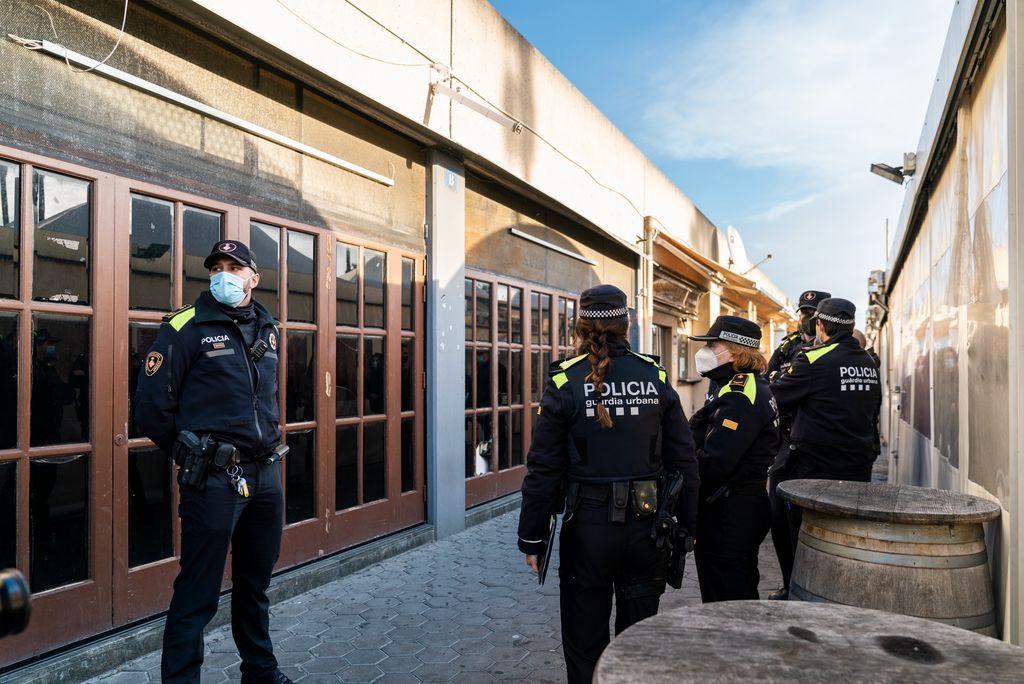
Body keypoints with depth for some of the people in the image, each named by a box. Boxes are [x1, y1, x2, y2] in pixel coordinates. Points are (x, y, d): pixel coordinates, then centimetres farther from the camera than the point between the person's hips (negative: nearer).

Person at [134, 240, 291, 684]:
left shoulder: (267, 329, 11)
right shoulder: (187, 327, -7)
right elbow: (152, 406, -7)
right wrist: (191, 454, 1)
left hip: (266, 475, 6)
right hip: (213, 478, -6)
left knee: (256, 584, 20)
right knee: (197, 595, 1)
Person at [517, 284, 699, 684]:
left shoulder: (565, 382, -9)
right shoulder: (655, 378, -1)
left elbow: (543, 469, -9)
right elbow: (684, 460, 1)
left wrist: (532, 537, -1)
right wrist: (686, 525, 12)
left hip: (588, 527, -2)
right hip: (646, 526, 3)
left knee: (585, 640, 15)